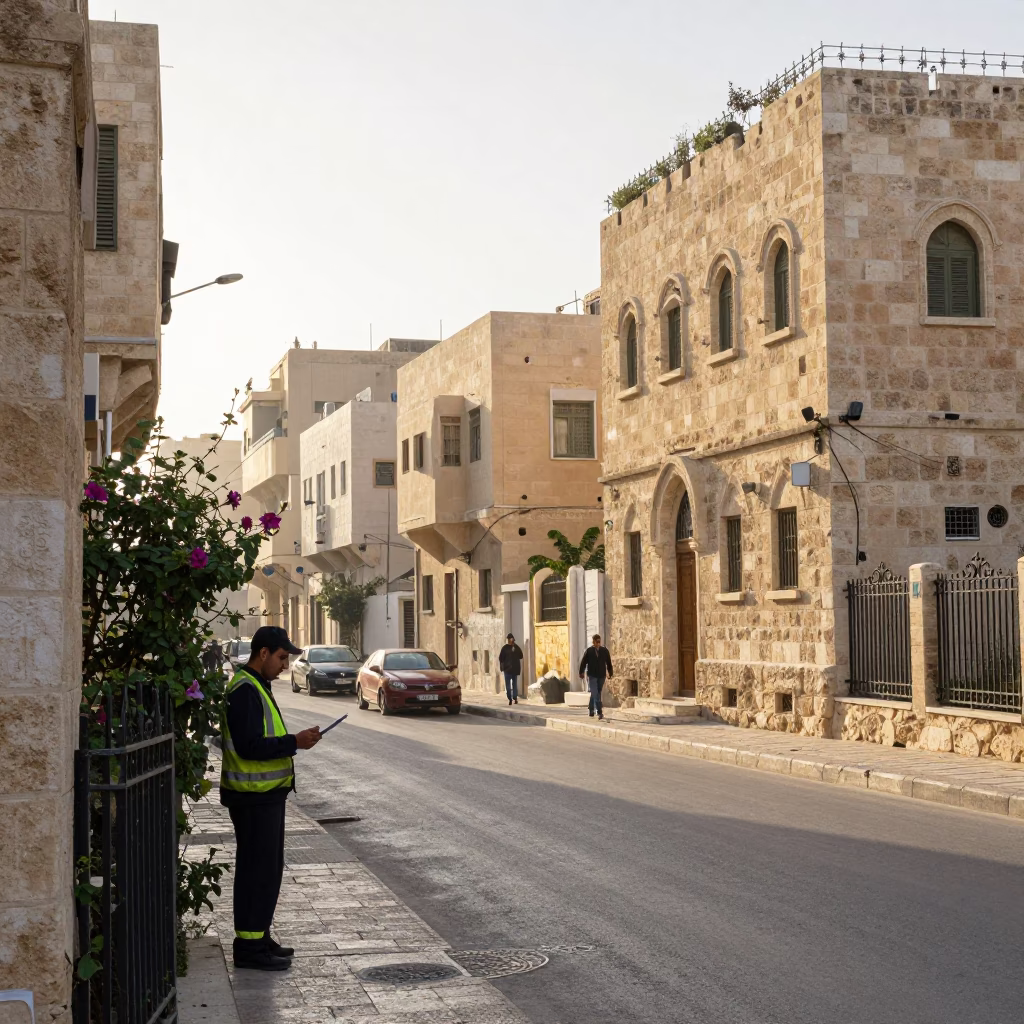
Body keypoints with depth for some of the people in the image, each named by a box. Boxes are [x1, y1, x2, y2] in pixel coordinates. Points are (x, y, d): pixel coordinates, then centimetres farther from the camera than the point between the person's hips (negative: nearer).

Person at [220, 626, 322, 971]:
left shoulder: (256, 686, 16)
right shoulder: (244, 690, -18)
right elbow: (249, 746, -25)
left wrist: (294, 741, 12)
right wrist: (294, 742, -21)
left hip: (266, 795, 11)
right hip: (254, 797, -11)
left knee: (267, 869, 15)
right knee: (258, 870, -5)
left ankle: (259, 938, 24)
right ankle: (250, 946, 0)